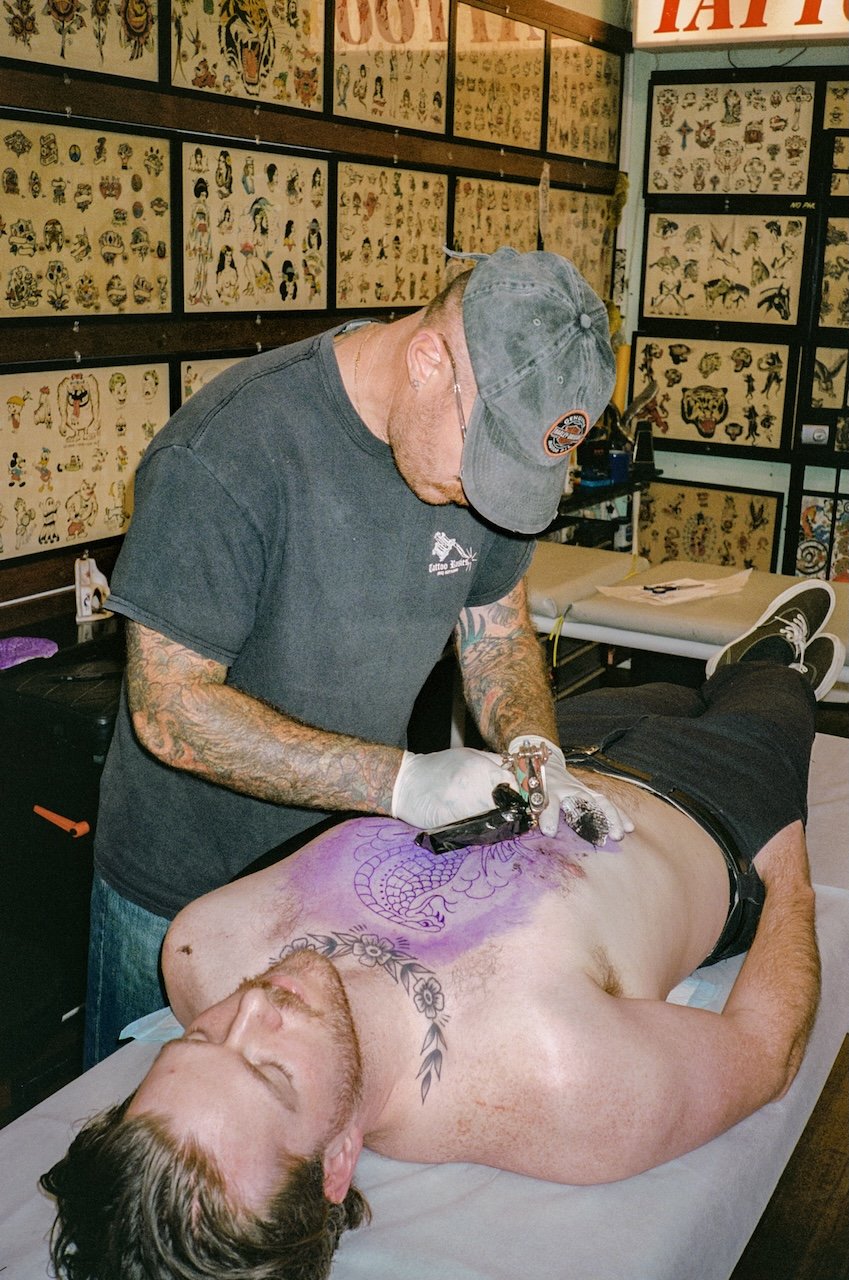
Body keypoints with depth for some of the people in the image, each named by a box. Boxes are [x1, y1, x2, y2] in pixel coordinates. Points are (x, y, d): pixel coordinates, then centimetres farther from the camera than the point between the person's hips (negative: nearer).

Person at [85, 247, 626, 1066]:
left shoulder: (492, 433, -9)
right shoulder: (225, 456, -29)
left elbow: (498, 637, 2)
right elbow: (171, 710, -27)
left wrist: (533, 751, -19)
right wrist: (401, 781, -32)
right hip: (183, 900, -5)